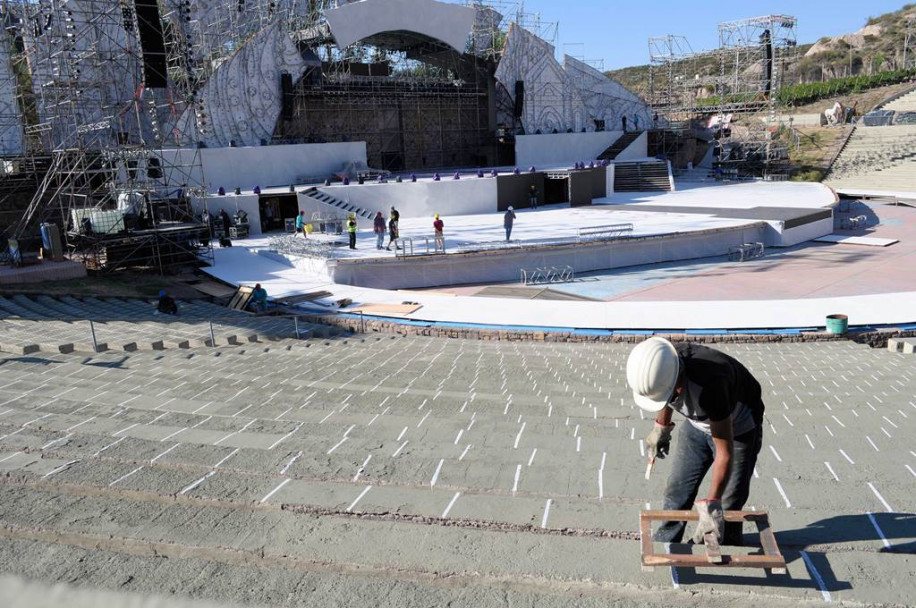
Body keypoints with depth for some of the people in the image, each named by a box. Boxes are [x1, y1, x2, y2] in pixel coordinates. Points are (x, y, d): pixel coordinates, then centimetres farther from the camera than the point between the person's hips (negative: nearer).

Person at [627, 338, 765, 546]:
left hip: (738, 430, -5)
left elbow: (725, 452, -36)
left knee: (728, 504, -3)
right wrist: (661, 427, 15)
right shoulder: (660, 366, -25)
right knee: (677, 490, 7)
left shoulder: (709, 384, -43)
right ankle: (663, 546, 21)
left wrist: (712, 503, -34)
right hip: (697, 424, 6)